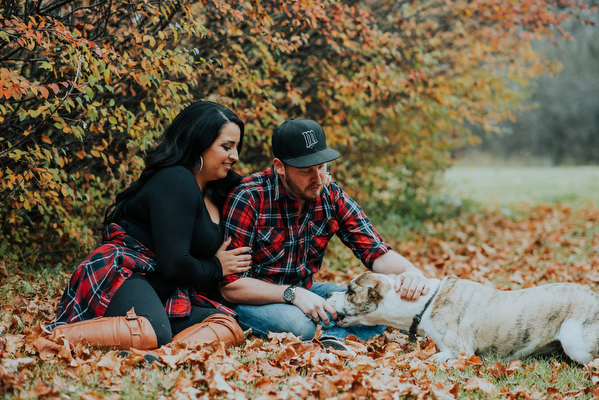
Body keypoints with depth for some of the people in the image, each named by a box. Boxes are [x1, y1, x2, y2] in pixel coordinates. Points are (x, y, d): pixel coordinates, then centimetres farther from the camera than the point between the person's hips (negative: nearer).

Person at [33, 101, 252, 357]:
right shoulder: (175, 181, -7)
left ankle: (172, 353, -43)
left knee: (229, 327, -18)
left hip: (163, 294, 9)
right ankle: (52, 338, -30)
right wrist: (216, 268, 2)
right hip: (121, 277, -9)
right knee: (152, 333, -42)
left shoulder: (213, 192, 24)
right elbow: (174, 264, -15)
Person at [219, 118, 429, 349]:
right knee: (299, 325, -37)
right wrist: (293, 295, -30)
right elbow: (230, 286, -20)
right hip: (255, 300, -6)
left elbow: (377, 253, -4)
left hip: (305, 291, 6)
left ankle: (333, 338, -29)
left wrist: (409, 271, -26)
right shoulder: (247, 199, -20)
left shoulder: (332, 197, -4)